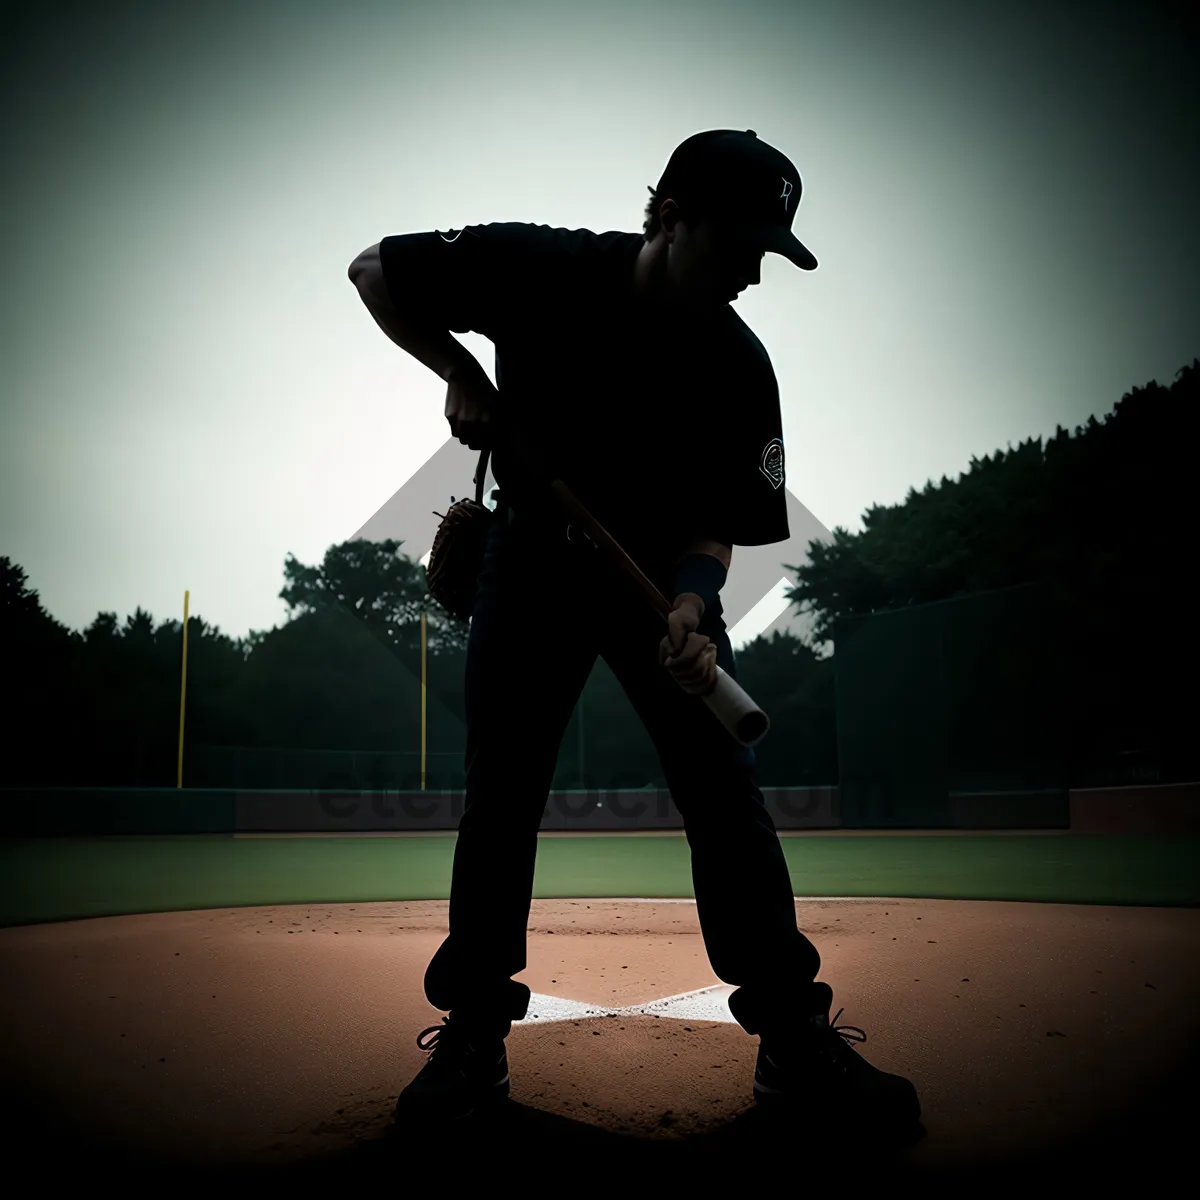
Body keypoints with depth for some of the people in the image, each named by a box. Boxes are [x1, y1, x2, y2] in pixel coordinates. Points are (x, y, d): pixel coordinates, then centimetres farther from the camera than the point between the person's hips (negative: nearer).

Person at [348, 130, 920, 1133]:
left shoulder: (739, 365, -15)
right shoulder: (539, 269, -17)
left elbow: (716, 524, -12)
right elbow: (375, 270, -4)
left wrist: (689, 609, -32)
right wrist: (459, 373, -16)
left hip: (664, 566, 1)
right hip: (533, 556, 0)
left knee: (726, 787, -7)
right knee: (501, 794, -2)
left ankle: (794, 1036, 4)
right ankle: (473, 1034, 13)